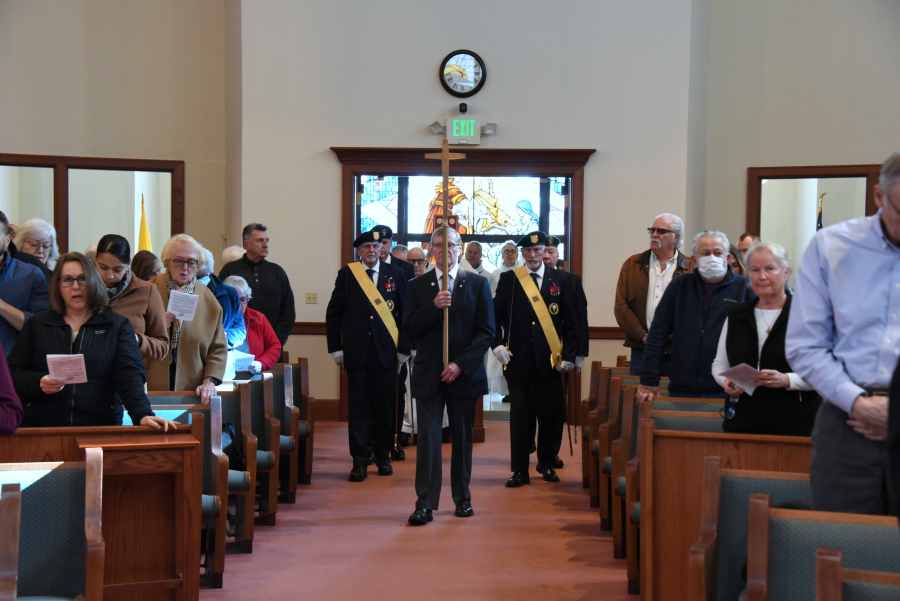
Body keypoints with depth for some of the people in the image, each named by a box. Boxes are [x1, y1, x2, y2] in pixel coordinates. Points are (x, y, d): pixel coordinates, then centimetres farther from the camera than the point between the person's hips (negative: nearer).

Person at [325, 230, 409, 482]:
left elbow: (406, 314, 7)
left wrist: (404, 348, 3)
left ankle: (383, 456, 22)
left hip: (386, 352, 1)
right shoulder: (347, 274, 5)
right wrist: (336, 348, 2)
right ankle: (359, 461, 8)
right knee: (358, 407, 1)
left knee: (384, 406, 7)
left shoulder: (394, 274, 6)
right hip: (356, 352, -1)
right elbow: (333, 314, 7)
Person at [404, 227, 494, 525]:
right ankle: (425, 503, -2)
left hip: (464, 374, 0)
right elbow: (410, 328, -1)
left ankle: (462, 497, 21)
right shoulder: (418, 286, 8)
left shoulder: (478, 284, 5)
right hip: (428, 375, 0)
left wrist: (461, 363, -11)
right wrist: (434, 306, -17)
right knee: (428, 437, -5)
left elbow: (487, 331, -1)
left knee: (463, 438, 8)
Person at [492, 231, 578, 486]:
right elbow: (496, 315, 8)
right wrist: (497, 344, -6)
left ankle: (546, 463, 26)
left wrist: (569, 355, 0)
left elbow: (571, 320, 6)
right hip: (519, 359, 0)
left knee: (551, 415, 6)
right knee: (520, 417, 2)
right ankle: (520, 471, 10)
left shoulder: (561, 279, 6)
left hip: (550, 359, 1)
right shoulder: (508, 279, 6)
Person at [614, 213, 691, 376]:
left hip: (676, 352, -2)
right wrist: (643, 336, -7)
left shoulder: (691, 269, 4)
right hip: (641, 350, 2)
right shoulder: (632, 265, 11)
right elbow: (621, 306, 5)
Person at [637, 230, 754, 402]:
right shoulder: (680, 285, 10)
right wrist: (649, 381, 0)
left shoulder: (744, 288, 4)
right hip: (682, 389, 2)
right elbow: (658, 332, 6)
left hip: (726, 391, -2)